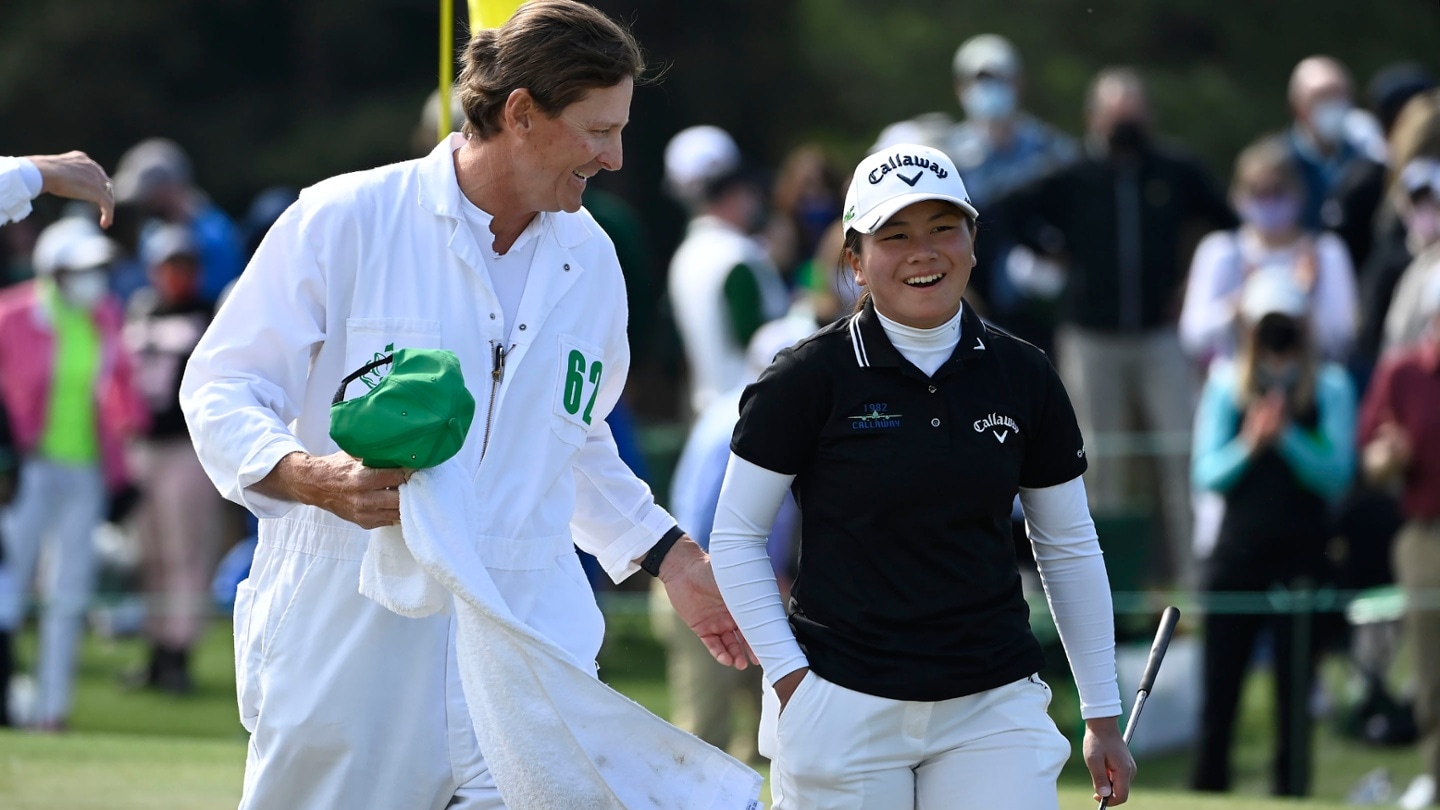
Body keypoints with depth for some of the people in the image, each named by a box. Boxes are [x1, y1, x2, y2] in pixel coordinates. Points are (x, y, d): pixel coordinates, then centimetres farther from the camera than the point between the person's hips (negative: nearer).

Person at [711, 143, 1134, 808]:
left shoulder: (1023, 379, 6)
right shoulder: (810, 378, -4)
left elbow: (1069, 548, 14)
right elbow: (736, 538, 1)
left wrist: (1103, 719, 14)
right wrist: (790, 678, -7)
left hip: (994, 702, 3)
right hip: (844, 700, -3)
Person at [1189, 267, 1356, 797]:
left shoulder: (1329, 388, 0)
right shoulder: (1227, 385, 3)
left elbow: (1337, 475, -6)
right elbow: (1206, 474, -1)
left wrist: (1287, 437, -19)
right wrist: (1249, 445, -18)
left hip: (1302, 554, -1)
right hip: (1237, 553, 1)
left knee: (1295, 691, 2)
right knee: (1220, 687, 1)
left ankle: (1290, 794, 8)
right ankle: (1206, 796, 8)